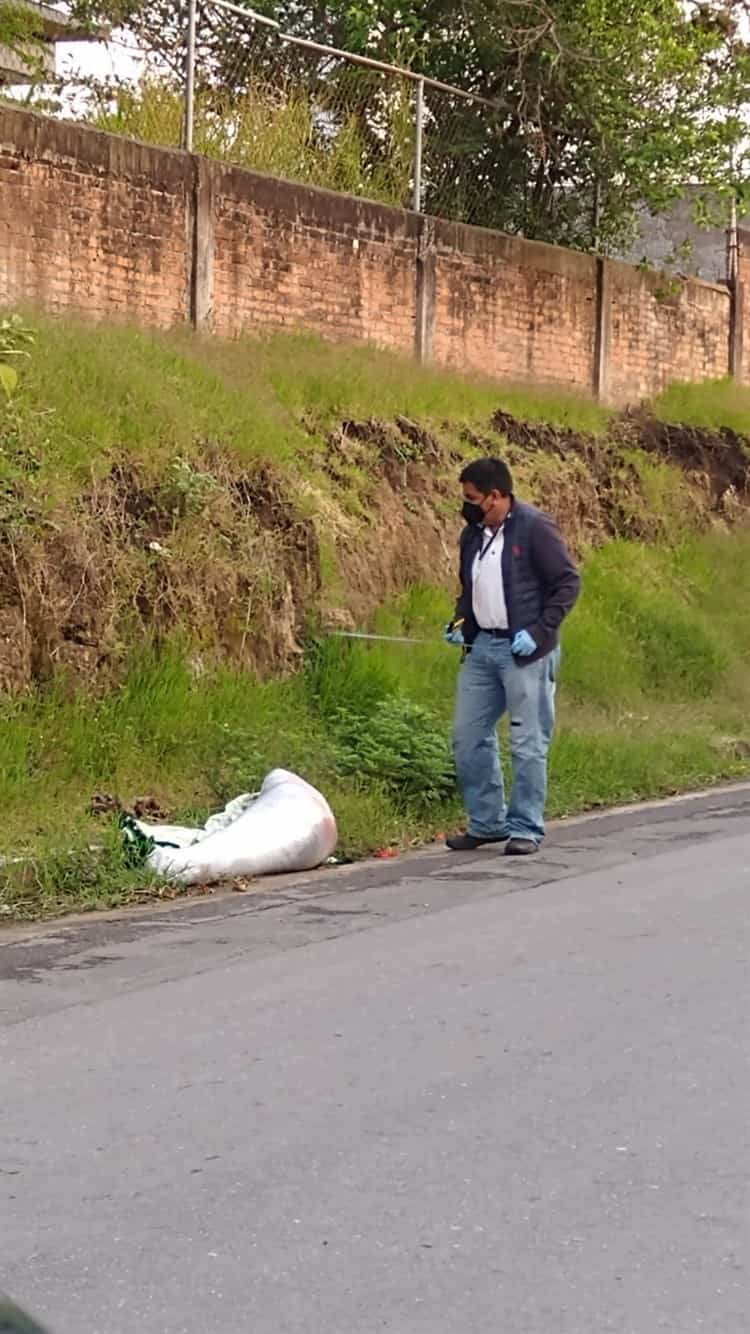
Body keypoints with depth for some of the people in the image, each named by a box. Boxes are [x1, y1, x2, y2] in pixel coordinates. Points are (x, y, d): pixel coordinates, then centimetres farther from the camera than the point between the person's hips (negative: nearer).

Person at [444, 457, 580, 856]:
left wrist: (539, 631, -16)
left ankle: (525, 829, 5)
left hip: (525, 651, -7)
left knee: (528, 744, -3)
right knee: (468, 738, 8)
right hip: (481, 648, 8)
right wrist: (460, 623, 7)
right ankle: (486, 823, 18)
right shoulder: (473, 535, 12)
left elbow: (568, 582, -9)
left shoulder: (534, 528, -9)